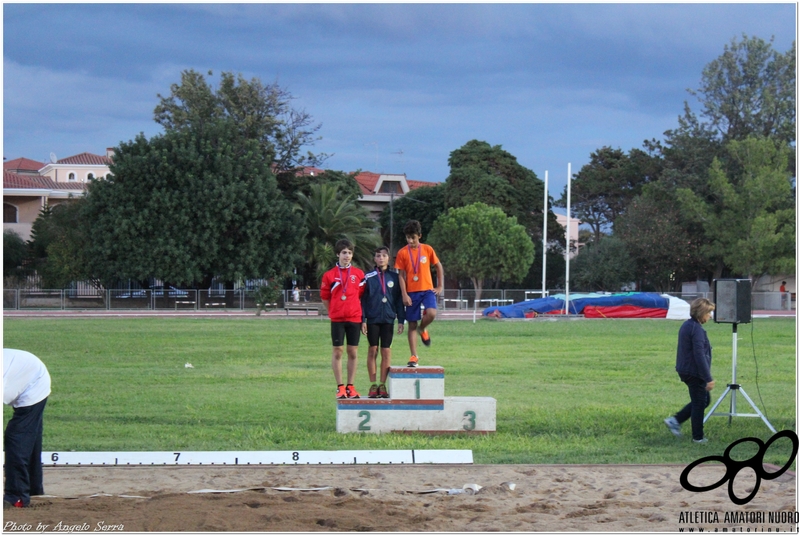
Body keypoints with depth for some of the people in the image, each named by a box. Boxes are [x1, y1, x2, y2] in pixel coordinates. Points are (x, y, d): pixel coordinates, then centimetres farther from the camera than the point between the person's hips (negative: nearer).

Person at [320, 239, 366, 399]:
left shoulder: (359, 274, 4)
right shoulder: (329, 275, 1)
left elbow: (362, 295, 10)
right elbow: (325, 297, 7)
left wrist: (361, 314, 6)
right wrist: (334, 312, 6)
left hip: (354, 318, 1)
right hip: (337, 319, -1)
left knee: (353, 352, 4)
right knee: (338, 352, 0)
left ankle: (350, 386, 10)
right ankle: (340, 387, 5)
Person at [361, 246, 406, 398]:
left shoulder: (394, 277, 7)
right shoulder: (368, 277, 3)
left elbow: (399, 300, 9)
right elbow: (362, 300, 4)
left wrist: (401, 320, 4)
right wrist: (362, 320, -3)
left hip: (388, 319, 1)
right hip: (372, 319, -1)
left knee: (386, 351, 1)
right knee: (373, 350, 1)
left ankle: (383, 384, 6)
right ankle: (373, 384, 5)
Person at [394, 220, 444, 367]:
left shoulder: (428, 250, 1)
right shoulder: (402, 253, -2)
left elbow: (439, 267, 13)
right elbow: (401, 275, -1)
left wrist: (440, 286, 7)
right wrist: (404, 295, -9)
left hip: (427, 289, 0)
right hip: (411, 292, 0)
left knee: (431, 313, -26)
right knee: (412, 324, 2)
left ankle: (422, 329, 7)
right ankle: (414, 356, 9)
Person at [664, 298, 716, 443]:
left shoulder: (686, 325, 11)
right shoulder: (697, 329, -20)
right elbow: (699, 355, -24)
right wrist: (708, 378, -22)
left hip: (685, 370, 10)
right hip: (695, 372, -10)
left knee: (704, 400, 19)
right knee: (699, 403, 2)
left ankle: (675, 420, 15)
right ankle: (698, 437, 11)